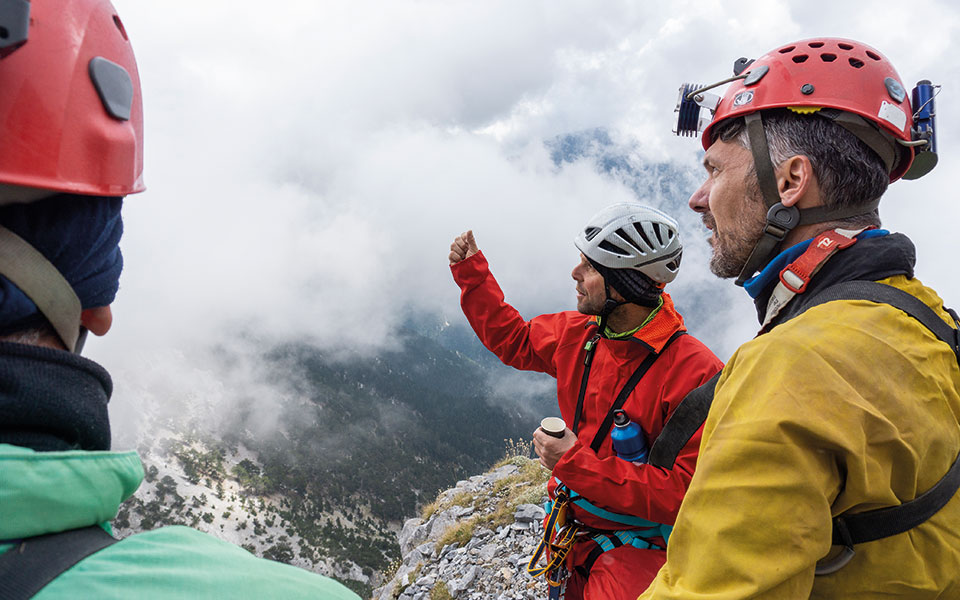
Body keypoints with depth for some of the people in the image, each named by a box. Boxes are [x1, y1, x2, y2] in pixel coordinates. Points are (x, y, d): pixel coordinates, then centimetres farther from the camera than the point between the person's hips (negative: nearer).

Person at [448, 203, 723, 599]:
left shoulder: (695, 373, -27)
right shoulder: (577, 334, -7)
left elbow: (685, 495, -28)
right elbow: (513, 340, 13)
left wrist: (576, 463, -31)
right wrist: (470, 271, 8)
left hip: (634, 550, -6)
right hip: (572, 529, 6)